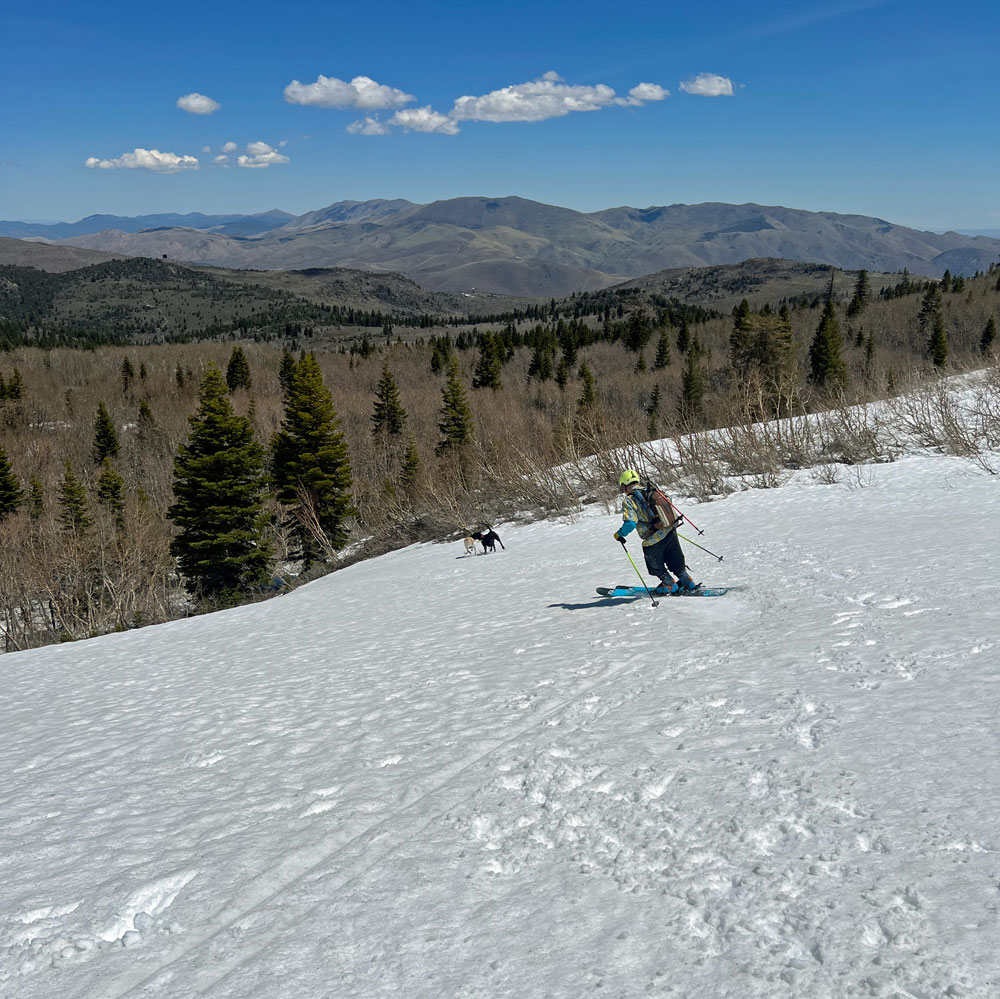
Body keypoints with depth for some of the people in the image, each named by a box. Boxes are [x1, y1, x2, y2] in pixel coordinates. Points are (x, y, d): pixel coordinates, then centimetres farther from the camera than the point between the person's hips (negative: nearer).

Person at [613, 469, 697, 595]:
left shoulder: (628, 500, -11)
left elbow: (630, 523, -21)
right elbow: (668, 504, 17)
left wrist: (619, 534, -3)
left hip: (654, 540, -5)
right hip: (670, 532, 5)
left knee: (656, 566, 21)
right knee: (675, 561, 25)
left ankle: (671, 586, 30)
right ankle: (689, 583, 32)